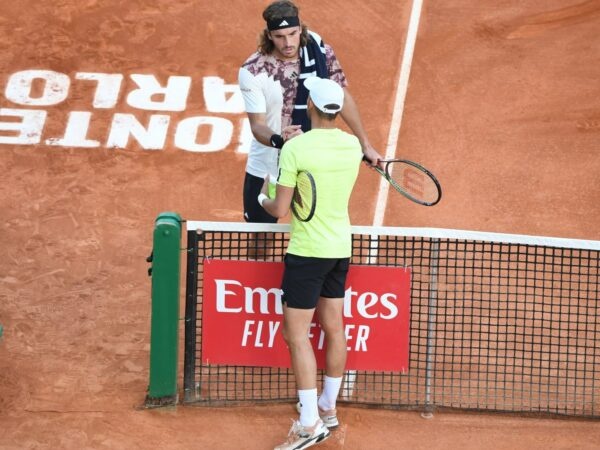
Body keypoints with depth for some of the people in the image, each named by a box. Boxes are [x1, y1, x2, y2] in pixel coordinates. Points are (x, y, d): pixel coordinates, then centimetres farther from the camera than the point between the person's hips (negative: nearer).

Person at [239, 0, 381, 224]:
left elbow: (343, 98, 2)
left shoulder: (321, 52, -10)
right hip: (266, 171, -1)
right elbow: (258, 125, -19)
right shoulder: (252, 71, -17)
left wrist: (365, 145, 5)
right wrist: (278, 140, -42)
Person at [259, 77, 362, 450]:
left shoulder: (295, 149, -18)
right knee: (334, 328, 15)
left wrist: (264, 198, 7)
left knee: (296, 334, -3)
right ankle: (329, 408, 27)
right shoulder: (353, 146, 1)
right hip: (341, 248, 7)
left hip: (308, 251, -7)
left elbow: (280, 210, -15)